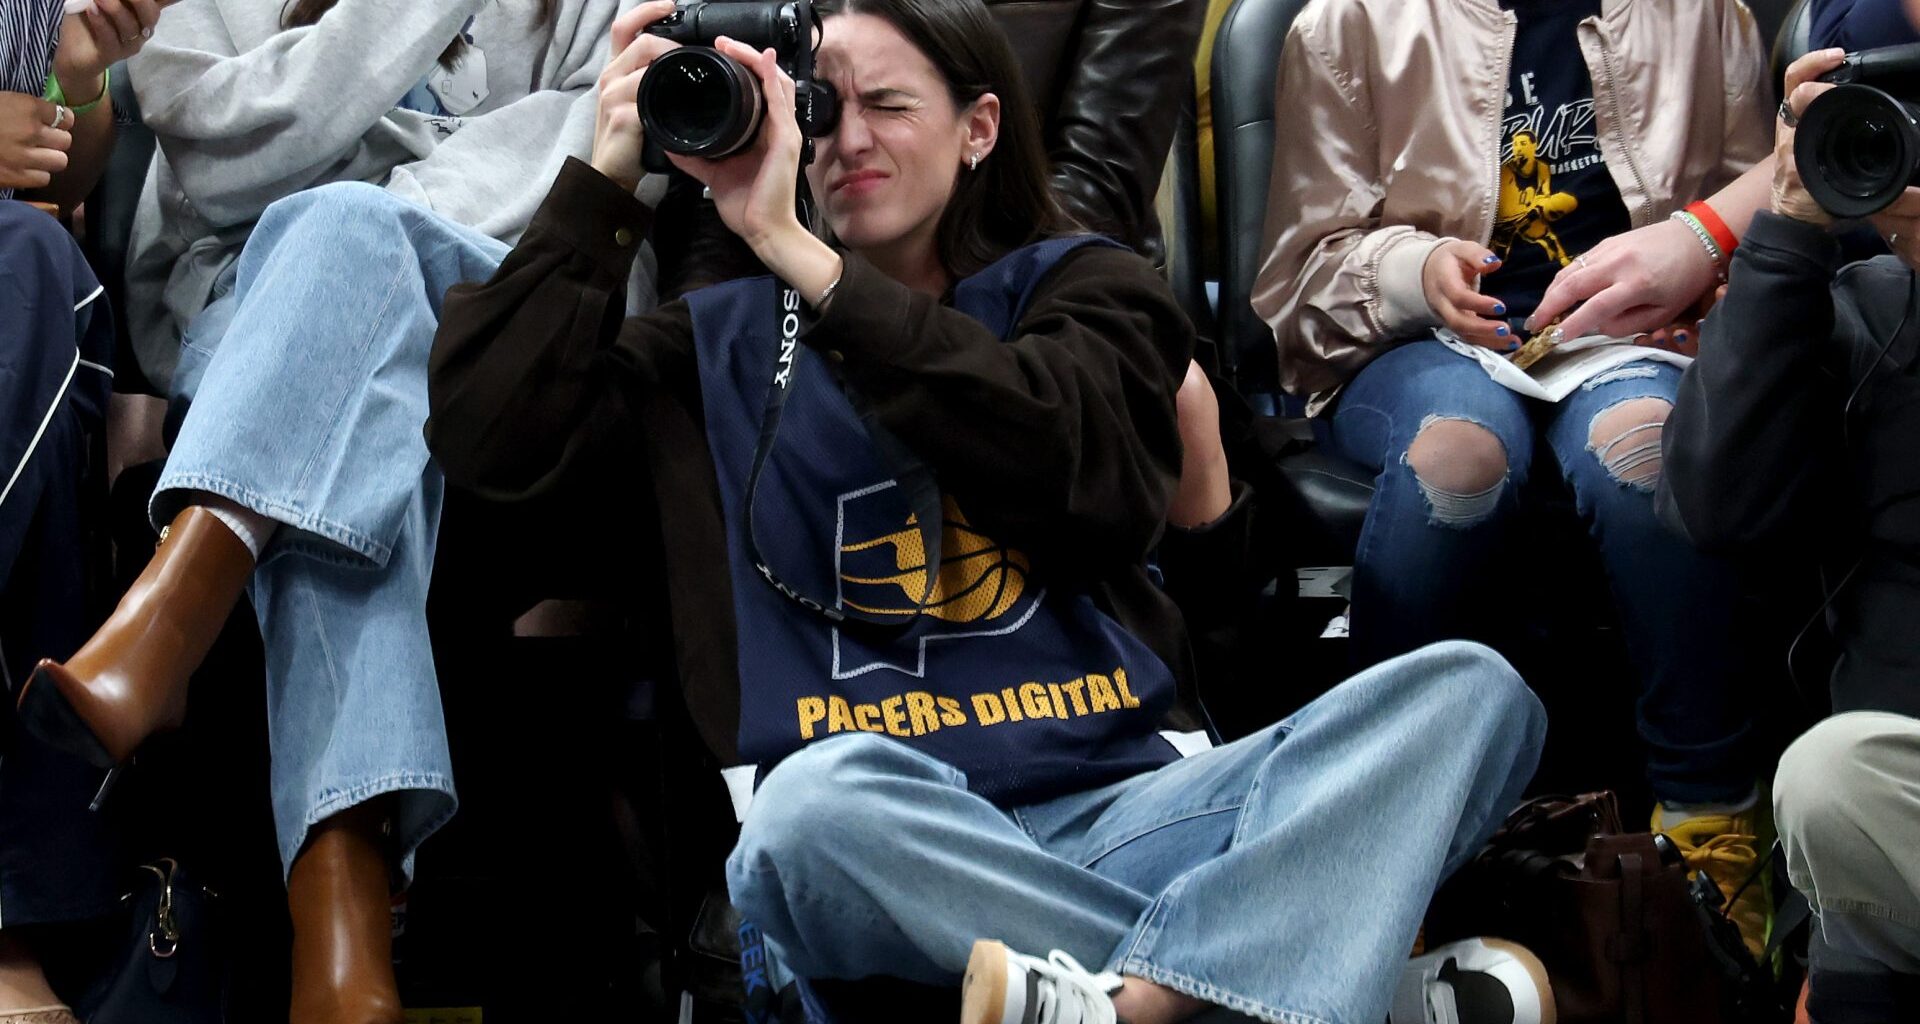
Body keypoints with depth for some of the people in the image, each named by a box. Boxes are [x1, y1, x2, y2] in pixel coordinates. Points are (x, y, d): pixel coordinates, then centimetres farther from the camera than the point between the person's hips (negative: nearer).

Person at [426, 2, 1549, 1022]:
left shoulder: (1076, 287, 19)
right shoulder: (723, 345, 22)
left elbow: (1071, 465, -4)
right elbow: (487, 434, 9)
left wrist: (797, 253, -7)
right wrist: (605, 181, 9)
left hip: (1123, 803, 2)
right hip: (884, 846, -1)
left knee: (1470, 688, -23)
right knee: (819, 805, -39)